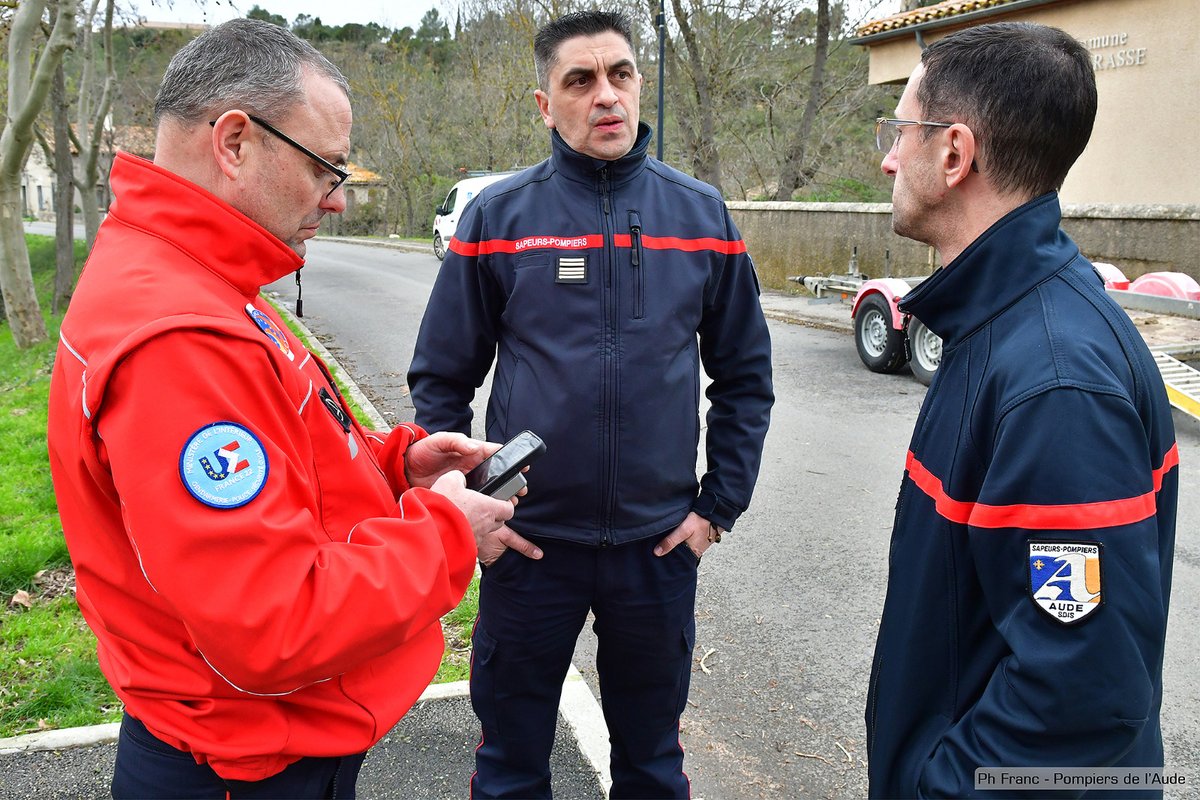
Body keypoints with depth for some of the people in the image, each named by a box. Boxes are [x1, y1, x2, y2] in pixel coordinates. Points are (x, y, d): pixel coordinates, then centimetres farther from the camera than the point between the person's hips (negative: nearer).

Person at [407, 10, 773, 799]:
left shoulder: (702, 213, 1)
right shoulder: (498, 216, -4)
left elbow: (745, 374, 5)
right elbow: (441, 380, -1)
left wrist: (719, 505, 0)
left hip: (659, 542, 2)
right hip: (527, 538, -1)